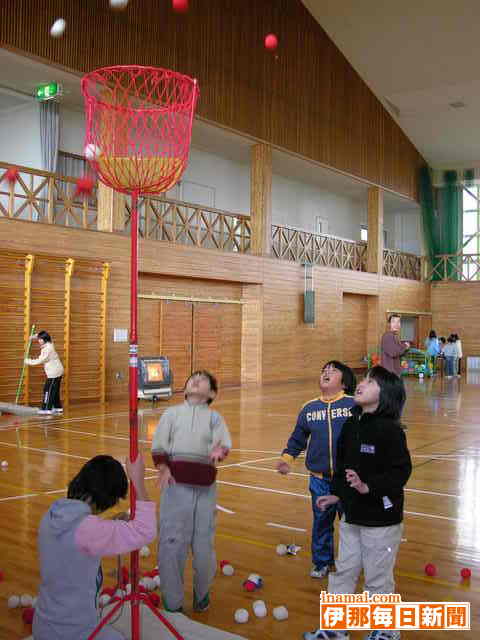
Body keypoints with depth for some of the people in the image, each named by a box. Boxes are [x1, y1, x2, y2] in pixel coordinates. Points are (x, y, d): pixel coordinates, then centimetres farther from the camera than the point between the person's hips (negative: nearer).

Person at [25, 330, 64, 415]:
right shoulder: (49, 344, 10)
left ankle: (46, 409, -10)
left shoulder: (47, 348, -19)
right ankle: (58, 408, 21)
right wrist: (35, 336, 16)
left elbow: (41, 360, -21)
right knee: (54, 390, 15)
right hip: (57, 371, 10)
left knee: (48, 390, -9)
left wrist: (29, 361, -14)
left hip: (54, 372, -10)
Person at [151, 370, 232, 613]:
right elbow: (158, 445, 6)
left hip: (205, 485, 0)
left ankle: (202, 593, 28)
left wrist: (220, 451, -25)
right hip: (176, 482, 0)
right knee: (171, 542, -2)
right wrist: (163, 468, -13)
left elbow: (224, 442, -2)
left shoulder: (214, 417, 15)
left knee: (204, 542, 3)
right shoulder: (172, 413, 15)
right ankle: (172, 602, 13)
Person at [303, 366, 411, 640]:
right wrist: (337, 494, 15)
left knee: (378, 579, 9)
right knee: (344, 572, 17)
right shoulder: (352, 424, 1)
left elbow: (401, 471, -21)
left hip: (381, 520, -7)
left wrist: (368, 487, -30)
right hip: (352, 515, 7)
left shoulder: (390, 430, -20)